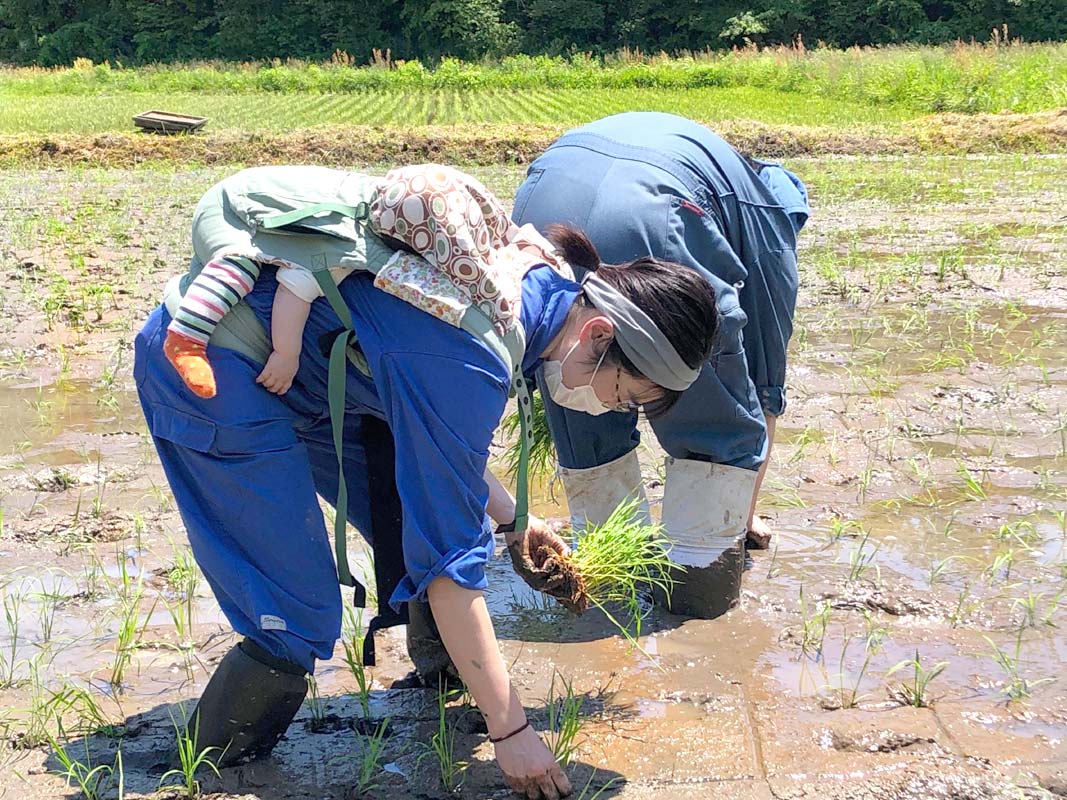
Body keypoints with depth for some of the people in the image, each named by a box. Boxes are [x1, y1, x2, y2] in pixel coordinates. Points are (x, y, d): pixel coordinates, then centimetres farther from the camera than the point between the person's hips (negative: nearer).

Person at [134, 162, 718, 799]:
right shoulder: (470, 360, -30)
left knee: (426, 502, 7)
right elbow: (450, 561, -24)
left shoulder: (536, 279, -2)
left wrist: (510, 518, 14)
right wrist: (510, 728, -17)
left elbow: (437, 433, 16)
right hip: (211, 372, -9)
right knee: (299, 623, -9)